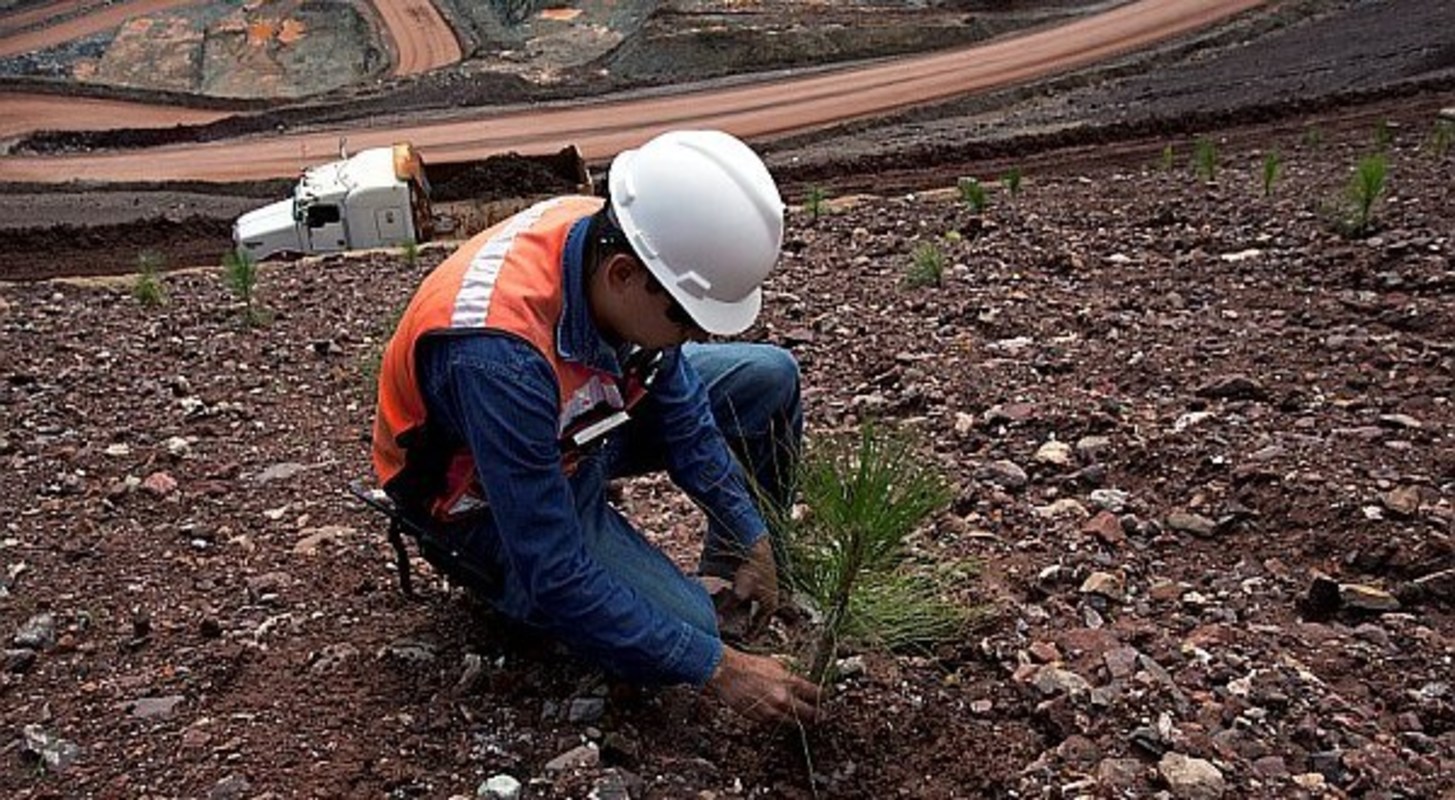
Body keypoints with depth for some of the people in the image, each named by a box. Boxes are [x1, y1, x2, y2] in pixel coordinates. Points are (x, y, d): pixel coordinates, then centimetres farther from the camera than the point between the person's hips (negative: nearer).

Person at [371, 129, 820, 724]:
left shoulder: (613, 241, -21)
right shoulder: (499, 354, -41)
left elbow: (680, 404, -2)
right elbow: (555, 578, -34)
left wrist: (749, 535, -3)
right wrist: (719, 669, -30)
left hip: (581, 422, 7)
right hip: (488, 505, -6)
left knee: (769, 377, -1)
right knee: (683, 628, -21)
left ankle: (740, 566, 20)